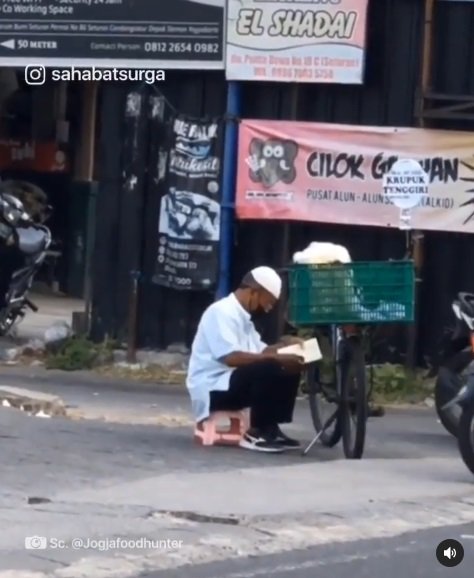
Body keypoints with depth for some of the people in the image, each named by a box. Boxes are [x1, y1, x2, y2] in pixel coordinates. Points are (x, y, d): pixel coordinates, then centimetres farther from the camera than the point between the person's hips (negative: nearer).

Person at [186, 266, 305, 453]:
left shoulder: (242, 316, 16)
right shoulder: (221, 312, -16)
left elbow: (259, 351, 21)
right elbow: (231, 357, -28)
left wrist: (284, 345, 2)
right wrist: (277, 358, -29)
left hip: (232, 383, 10)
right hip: (212, 389, -10)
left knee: (288, 372, 1)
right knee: (268, 370, -30)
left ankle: (270, 429, 1)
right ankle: (257, 433, -18)